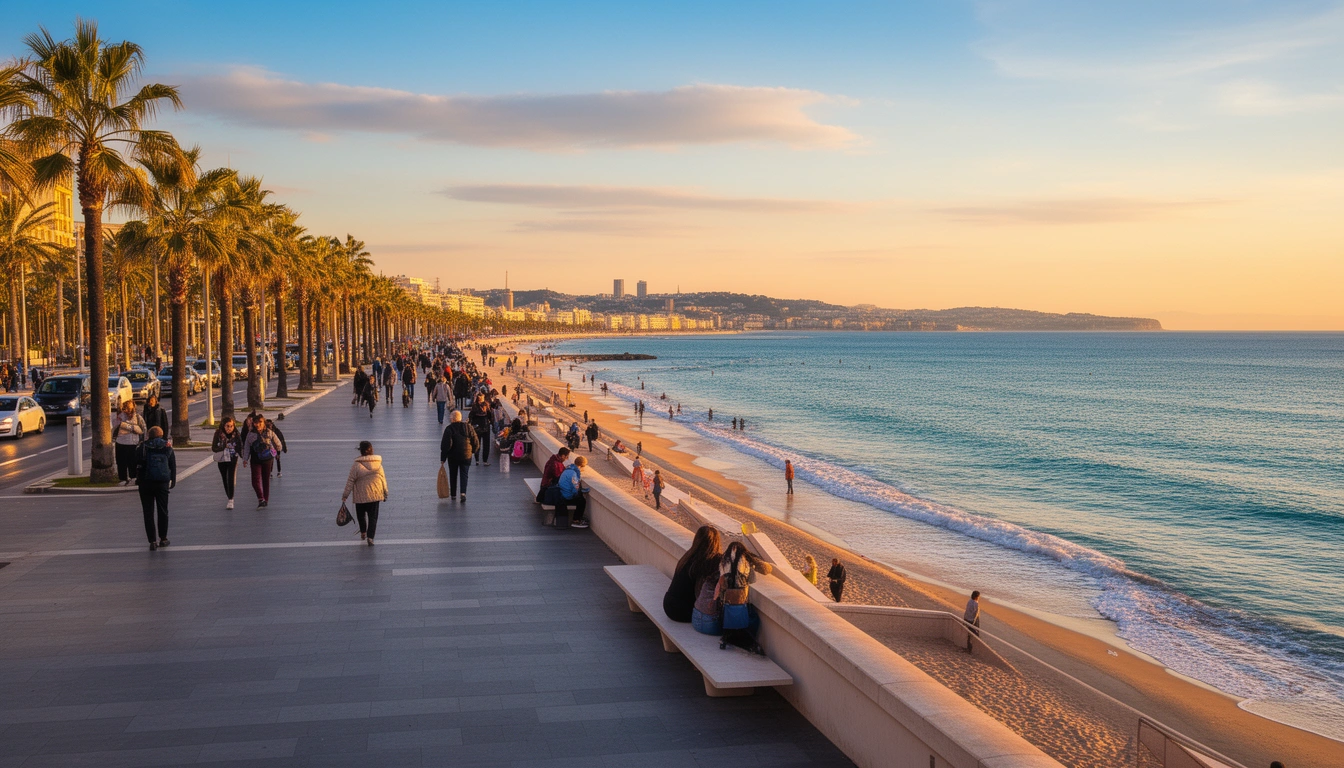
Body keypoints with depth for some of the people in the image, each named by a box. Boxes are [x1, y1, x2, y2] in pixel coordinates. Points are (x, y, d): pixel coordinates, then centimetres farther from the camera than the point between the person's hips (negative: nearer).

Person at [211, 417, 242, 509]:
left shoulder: (237, 435, -10)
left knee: (230, 479, -15)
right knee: (225, 480, 13)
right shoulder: (218, 434, -10)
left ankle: (231, 501, -14)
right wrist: (224, 446, -25)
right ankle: (230, 499, 30)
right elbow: (214, 448, -9)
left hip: (232, 459, -2)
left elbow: (240, 449, -6)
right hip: (221, 460, 2)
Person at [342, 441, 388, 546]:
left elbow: (350, 482, -8)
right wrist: (385, 494, 14)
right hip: (375, 495, 1)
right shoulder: (378, 464, -4)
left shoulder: (356, 466, -12)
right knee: (373, 516, 6)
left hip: (361, 496, -1)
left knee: (361, 514, 21)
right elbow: (383, 479, 2)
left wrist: (345, 495, 1)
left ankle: (363, 532, 36)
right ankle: (370, 536, -7)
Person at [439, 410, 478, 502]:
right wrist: (473, 451, 20)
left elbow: (446, 444, -14)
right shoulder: (468, 427, 0)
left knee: (453, 475, 15)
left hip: (453, 456, -2)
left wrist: (443, 458, -9)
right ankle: (463, 493, -17)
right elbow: (475, 441, 4)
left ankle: (453, 494, 24)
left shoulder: (449, 429, -10)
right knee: (464, 475, 4)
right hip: (466, 456, 2)